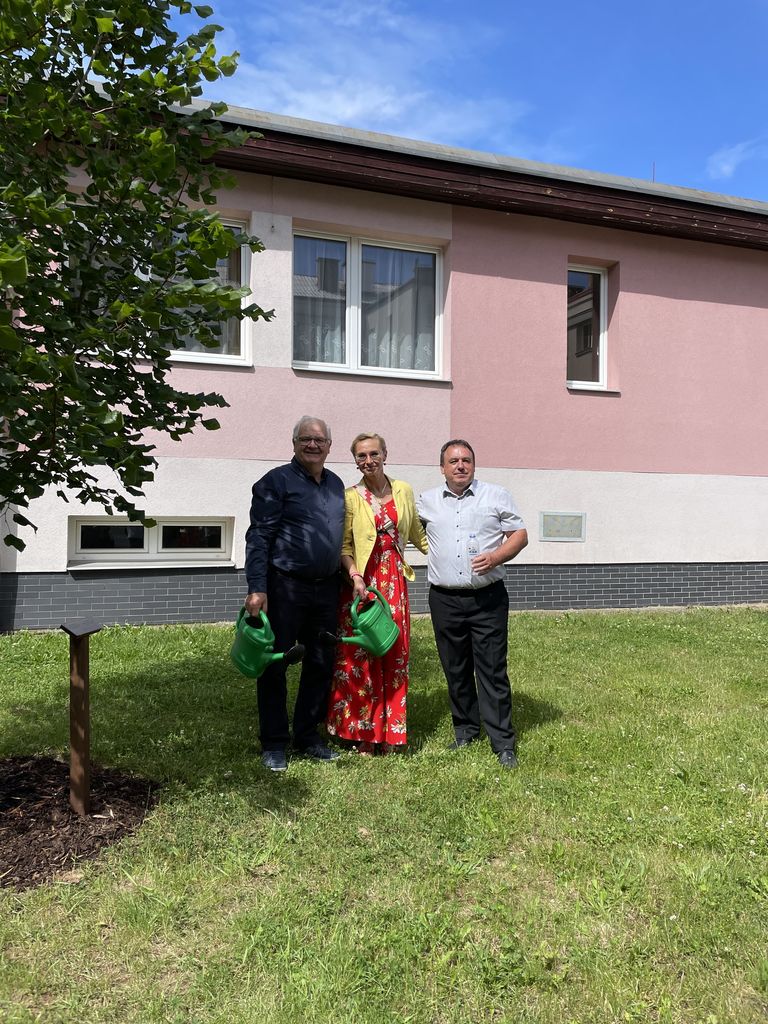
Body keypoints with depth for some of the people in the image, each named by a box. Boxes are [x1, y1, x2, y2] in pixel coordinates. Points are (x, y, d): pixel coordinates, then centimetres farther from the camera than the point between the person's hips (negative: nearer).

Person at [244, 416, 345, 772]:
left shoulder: (336, 484, 13)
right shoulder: (277, 481, -7)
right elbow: (259, 538, -12)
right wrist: (257, 589, -19)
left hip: (326, 588, 7)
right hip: (285, 588, -6)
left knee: (321, 664, 13)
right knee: (274, 665, 3)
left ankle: (307, 734, 28)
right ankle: (274, 743, 16)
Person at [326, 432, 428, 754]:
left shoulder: (403, 491, 7)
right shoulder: (350, 497, -4)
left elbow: (416, 533, 20)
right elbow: (344, 546, -6)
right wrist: (355, 577, -21)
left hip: (394, 582, 4)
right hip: (362, 582, -3)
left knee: (394, 655, 7)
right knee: (361, 657, 1)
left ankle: (389, 732, 21)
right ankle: (363, 734, 15)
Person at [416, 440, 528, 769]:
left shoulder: (496, 496, 3)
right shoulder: (427, 501, 10)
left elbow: (519, 534, 2)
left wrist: (495, 557, -14)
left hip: (488, 598, -2)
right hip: (445, 600, 3)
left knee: (492, 670, -3)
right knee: (455, 669, 11)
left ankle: (503, 743, 4)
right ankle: (465, 729, 27)